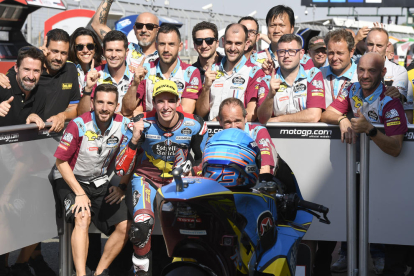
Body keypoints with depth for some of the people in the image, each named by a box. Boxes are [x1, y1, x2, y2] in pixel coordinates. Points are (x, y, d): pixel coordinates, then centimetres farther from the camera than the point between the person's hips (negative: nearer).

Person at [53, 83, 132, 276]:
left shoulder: (123, 125, -9)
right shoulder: (79, 125, -20)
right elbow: (61, 161, -14)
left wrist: (122, 186, -3)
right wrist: (80, 193, -19)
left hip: (101, 183, 5)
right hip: (71, 180, -4)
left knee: (125, 226, -10)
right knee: (83, 218, -31)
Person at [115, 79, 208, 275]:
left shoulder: (194, 125, -12)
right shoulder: (142, 124, -17)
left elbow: (203, 159, 9)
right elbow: (121, 169, -18)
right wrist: (134, 139, -31)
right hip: (146, 176, -2)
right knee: (142, 224, -28)